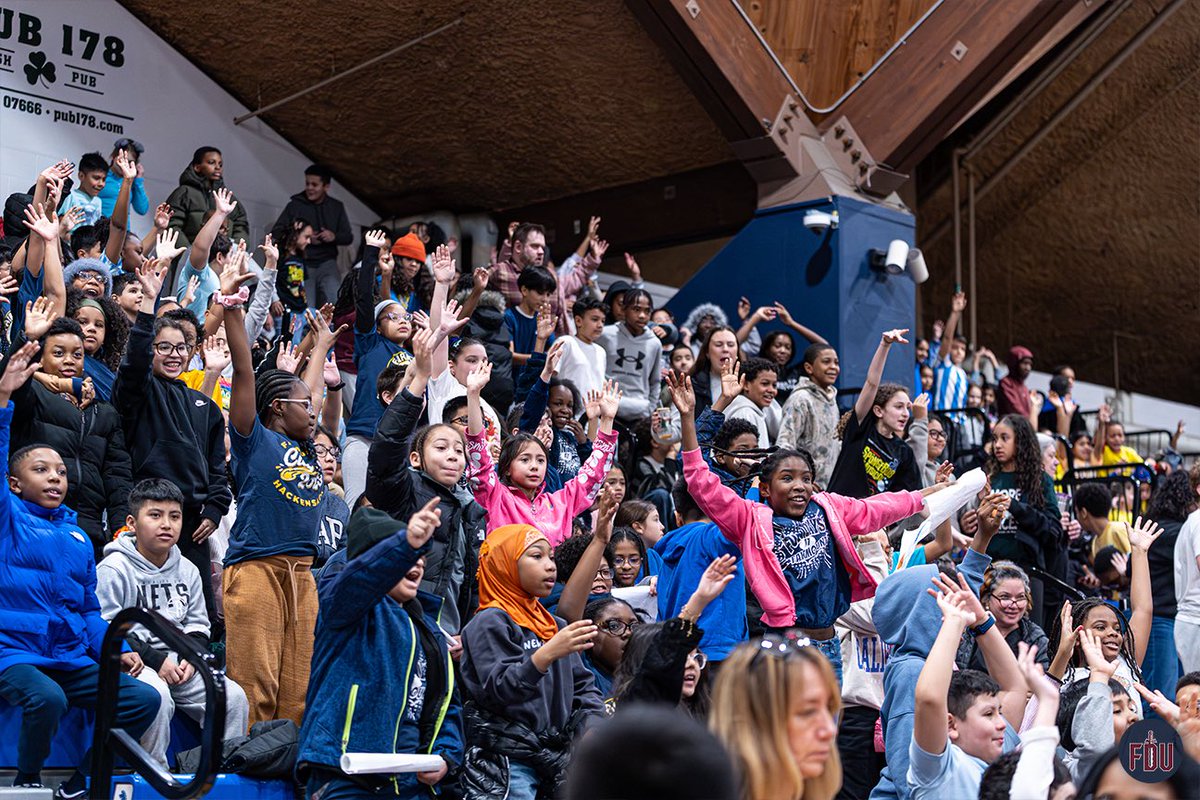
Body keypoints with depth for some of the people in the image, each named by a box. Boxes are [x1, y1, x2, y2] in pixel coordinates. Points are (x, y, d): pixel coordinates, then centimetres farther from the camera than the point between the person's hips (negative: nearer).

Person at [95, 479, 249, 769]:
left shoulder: (187, 570, 14)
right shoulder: (113, 569, -7)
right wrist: (156, 660, -17)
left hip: (179, 661, 6)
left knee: (233, 697, -13)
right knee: (157, 697, -36)